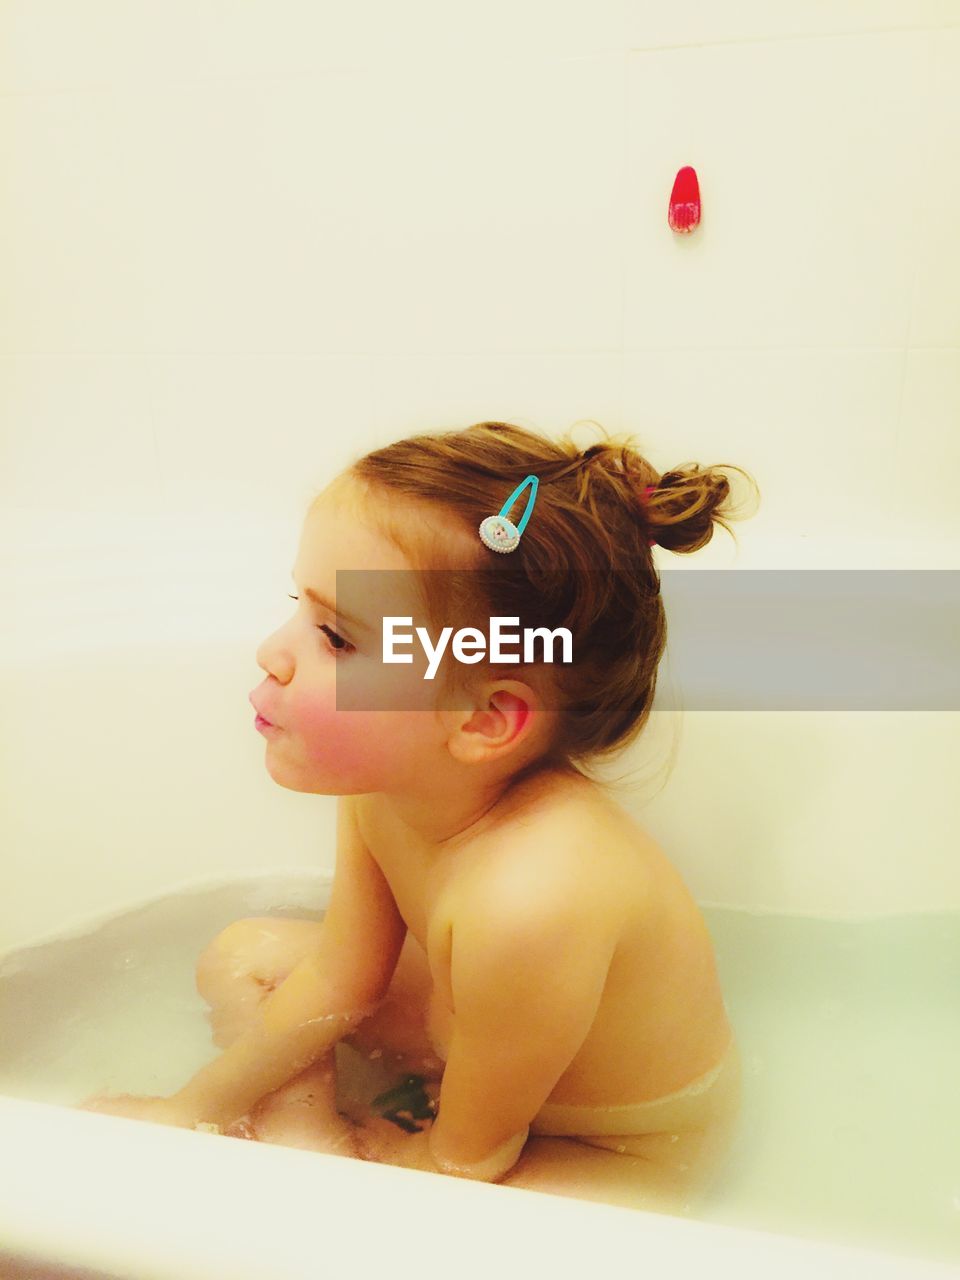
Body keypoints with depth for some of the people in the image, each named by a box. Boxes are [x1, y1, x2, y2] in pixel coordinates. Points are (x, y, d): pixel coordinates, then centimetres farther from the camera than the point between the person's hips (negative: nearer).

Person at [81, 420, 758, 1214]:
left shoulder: (530, 896, -43)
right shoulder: (382, 786, -19)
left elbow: (469, 1157, -23)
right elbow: (342, 979, -2)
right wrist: (200, 1107, 7)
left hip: (618, 1162, -6)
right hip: (477, 1032, 6)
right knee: (244, 956, 9)